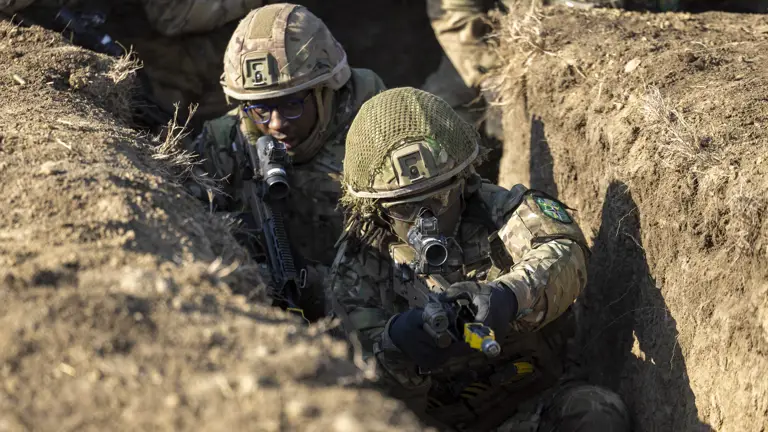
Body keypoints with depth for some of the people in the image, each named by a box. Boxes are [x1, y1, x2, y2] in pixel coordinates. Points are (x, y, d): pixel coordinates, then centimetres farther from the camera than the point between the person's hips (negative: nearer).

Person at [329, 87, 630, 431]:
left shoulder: (494, 209, -3)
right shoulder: (359, 267, -1)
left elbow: (563, 253, -24)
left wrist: (509, 297, -46)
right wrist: (393, 345, -36)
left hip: (535, 396, 0)